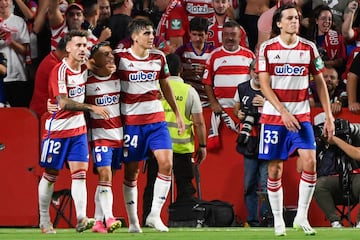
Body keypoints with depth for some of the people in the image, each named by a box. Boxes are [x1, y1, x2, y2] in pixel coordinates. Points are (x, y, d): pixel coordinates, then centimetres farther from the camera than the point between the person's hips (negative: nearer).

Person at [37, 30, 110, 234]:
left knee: (80, 172, -7)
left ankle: (81, 219, -15)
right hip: (57, 129, -6)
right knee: (50, 175, 5)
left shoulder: (84, 69, 5)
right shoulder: (60, 71, -17)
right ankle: (44, 220, 15)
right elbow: (63, 103, -27)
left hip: (78, 129, 6)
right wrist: (92, 108, -31)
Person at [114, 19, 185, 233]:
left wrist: (177, 114, 21)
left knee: (166, 163, -12)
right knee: (132, 171, 3)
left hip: (156, 119, 3)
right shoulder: (120, 57, -6)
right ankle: (133, 221, 13)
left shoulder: (158, 57, 7)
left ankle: (155, 215, -2)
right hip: (131, 121, -3)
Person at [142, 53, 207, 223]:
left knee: (153, 187, 8)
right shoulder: (189, 91, -2)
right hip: (182, 147, -1)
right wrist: (202, 145, 7)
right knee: (185, 189, 6)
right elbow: (199, 122, -3)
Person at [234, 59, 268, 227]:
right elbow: (236, 108, 25)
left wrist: (266, 105, -22)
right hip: (249, 143, 5)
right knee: (249, 185, 7)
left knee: (266, 184, -9)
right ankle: (252, 221, 14)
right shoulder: (242, 89, 10)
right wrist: (238, 114, 3)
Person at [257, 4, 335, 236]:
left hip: (301, 115, 1)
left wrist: (329, 116, 3)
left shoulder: (309, 48, 3)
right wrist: (284, 112, -15)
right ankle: (278, 220, 12)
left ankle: (302, 216, -4)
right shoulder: (267, 48, -2)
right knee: (275, 169, 0)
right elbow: (265, 86, -5)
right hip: (274, 116, -1)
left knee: (309, 161, -15)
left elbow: (320, 83, 8)